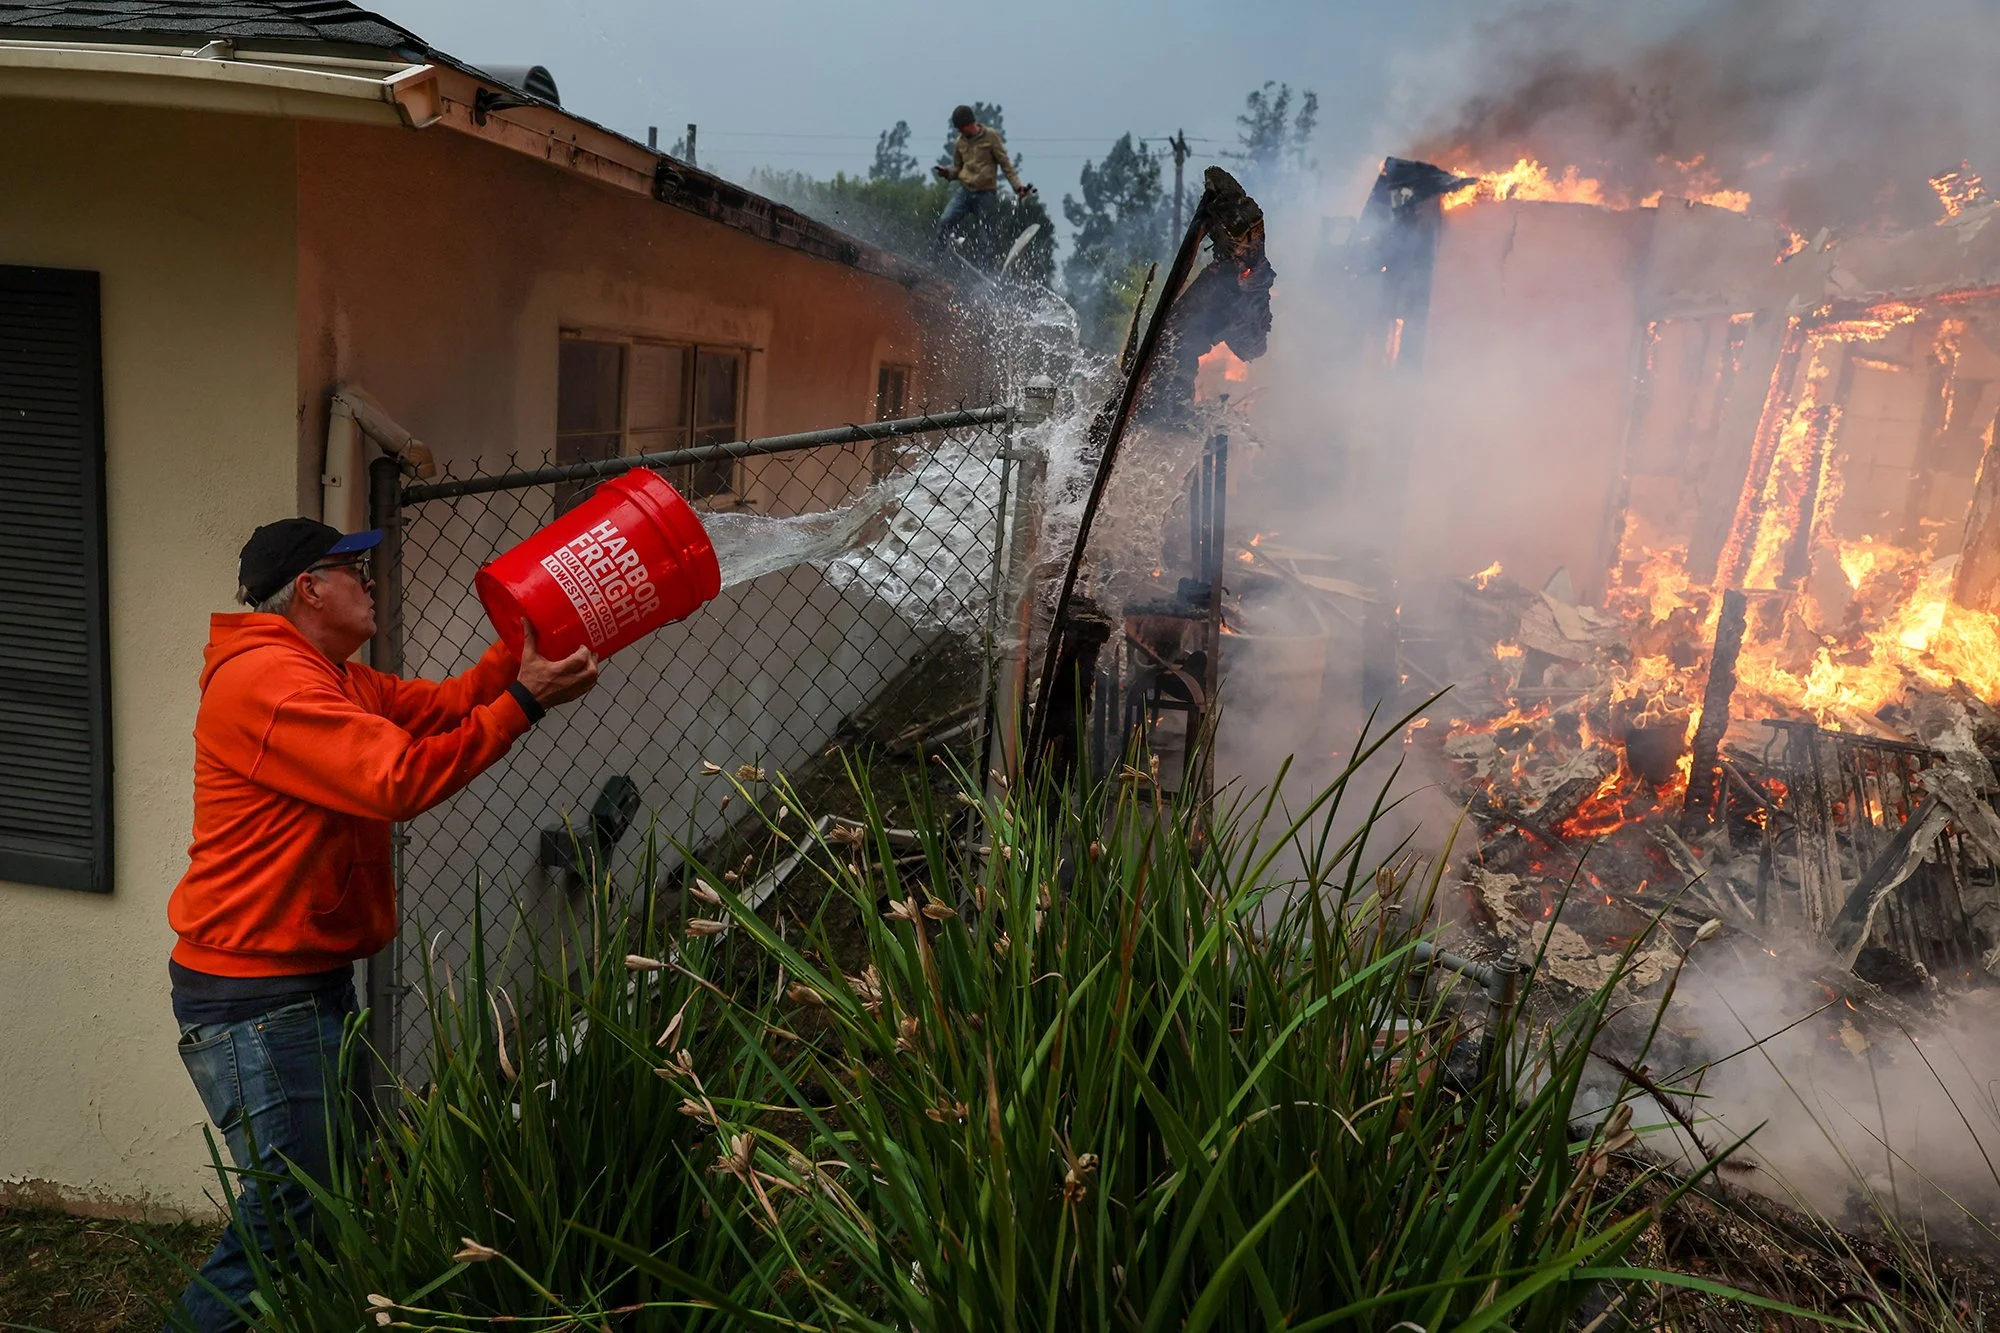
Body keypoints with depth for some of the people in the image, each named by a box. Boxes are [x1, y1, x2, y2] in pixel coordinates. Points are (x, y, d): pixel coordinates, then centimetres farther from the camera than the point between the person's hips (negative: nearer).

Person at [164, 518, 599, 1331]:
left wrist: (530, 640, -1)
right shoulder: (269, 681, -19)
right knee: (294, 1208, -3)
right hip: (255, 1000, -10)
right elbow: (398, 779, -27)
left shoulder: (334, 679, 14)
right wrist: (524, 703, -24)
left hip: (314, 982, 10)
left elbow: (445, 704, 10)